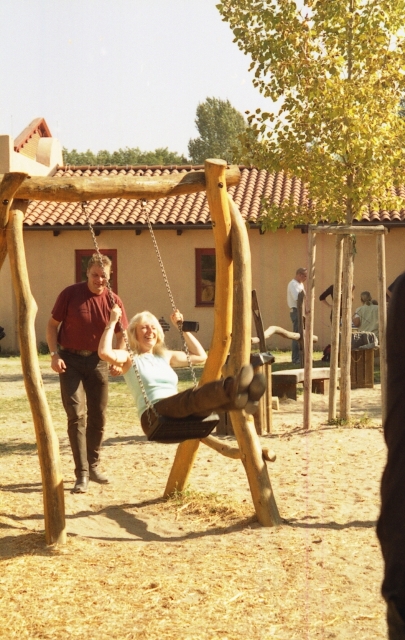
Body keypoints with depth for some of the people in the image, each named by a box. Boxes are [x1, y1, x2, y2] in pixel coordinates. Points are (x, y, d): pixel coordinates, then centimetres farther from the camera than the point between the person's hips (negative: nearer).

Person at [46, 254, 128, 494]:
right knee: (77, 415, -11)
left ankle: (94, 466, 25)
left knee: (98, 416, 8)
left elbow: (122, 334, 5)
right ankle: (82, 474, -8)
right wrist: (55, 354, -14)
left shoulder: (113, 300, -4)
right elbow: (53, 325, -2)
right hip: (71, 360, -3)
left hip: (98, 361, 3)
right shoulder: (70, 294, -10)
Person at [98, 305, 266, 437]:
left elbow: (201, 356, 33)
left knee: (208, 397, -28)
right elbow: (104, 353, -11)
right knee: (192, 397, -37)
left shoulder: (165, 356, 28)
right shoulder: (130, 358, 10)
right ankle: (233, 389, -67)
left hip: (182, 417, 6)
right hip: (154, 418, -6)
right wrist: (112, 322, -4)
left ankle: (241, 397, -61)